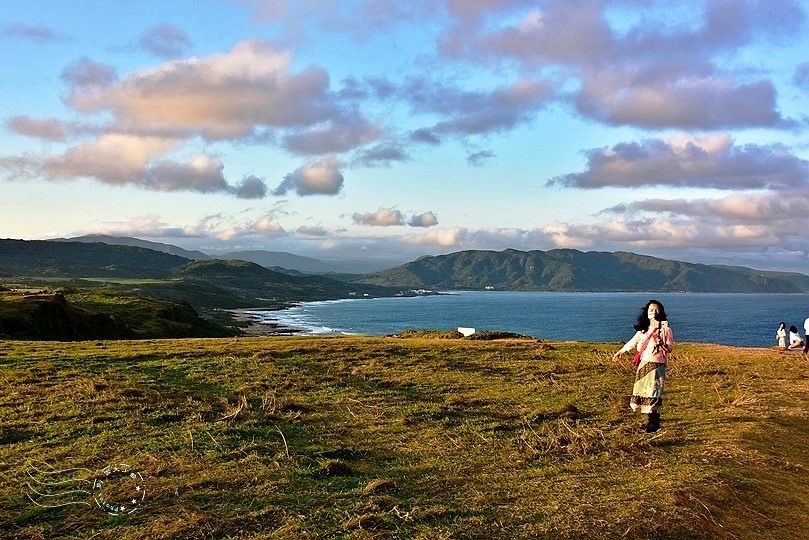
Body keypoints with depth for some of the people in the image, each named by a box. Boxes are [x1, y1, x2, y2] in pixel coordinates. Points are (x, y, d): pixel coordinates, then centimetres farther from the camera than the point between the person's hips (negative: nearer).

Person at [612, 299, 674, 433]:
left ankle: (655, 423, -2)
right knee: (643, 392, 2)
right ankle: (650, 421, 11)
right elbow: (632, 342, 25)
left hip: (657, 365, -5)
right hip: (643, 365, 5)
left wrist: (662, 344, -28)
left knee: (653, 393, -10)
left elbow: (671, 348, -7)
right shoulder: (643, 330, 12)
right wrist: (620, 352, 35)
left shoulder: (665, 329, -2)